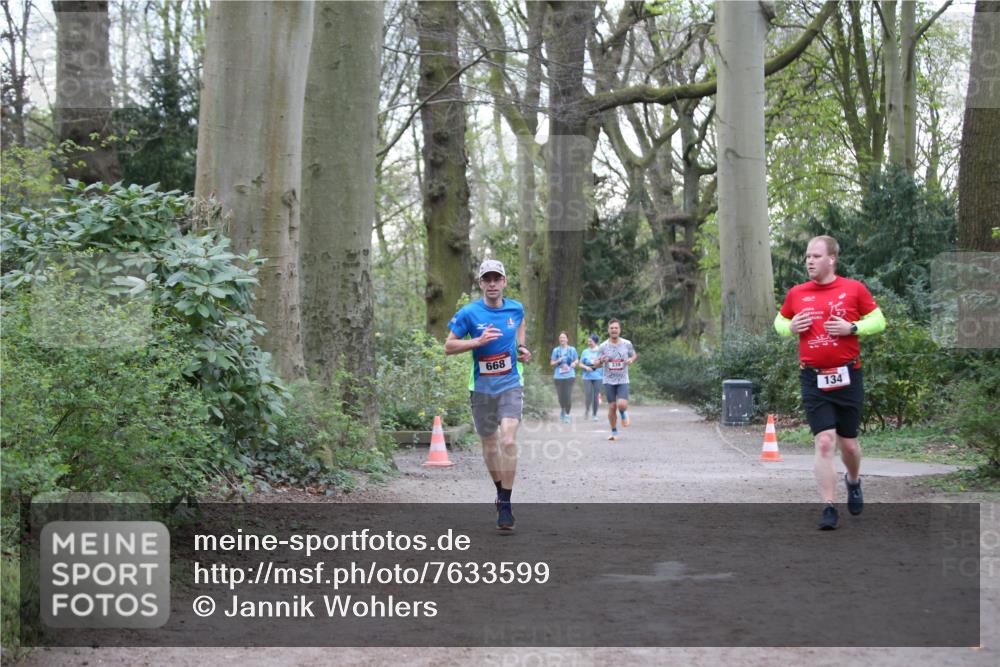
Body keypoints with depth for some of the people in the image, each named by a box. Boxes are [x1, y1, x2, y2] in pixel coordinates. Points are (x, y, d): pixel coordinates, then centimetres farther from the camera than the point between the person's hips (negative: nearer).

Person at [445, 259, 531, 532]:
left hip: (510, 386, 0)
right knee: (489, 444, 11)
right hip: (482, 388, 0)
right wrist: (478, 341, -19)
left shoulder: (516, 308, 1)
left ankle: (505, 504, -12)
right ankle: (500, 491, 35)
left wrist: (522, 347, 9)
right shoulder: (469, 313, -7)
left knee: (508, 441, -17)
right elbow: (449, 346, -5)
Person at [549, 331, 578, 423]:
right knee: (561, 396, 1)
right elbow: (551, 363, 10)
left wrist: (574, 363, -7)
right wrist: (558, 361, -10)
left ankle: (567, 414, 7)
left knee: (568, 396, -10)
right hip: (558, 376, 1)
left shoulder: (572, 349, 7)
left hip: (569, 376, -1)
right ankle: (562, 409, 32)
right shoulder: (556, 350, 7)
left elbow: (577, 361, 16)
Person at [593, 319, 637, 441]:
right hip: (609, 381, 1)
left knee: (622, 404, -18)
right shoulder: (603, 346, -4)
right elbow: (597, 364, 2)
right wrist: (601, 361, -22)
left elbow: (634, 355, 13)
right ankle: (614, 432, 18)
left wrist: (632, 359, -11)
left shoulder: (627, 344, -3)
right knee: (612, 407, 1)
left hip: (623, 381, -1)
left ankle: (624, 414, 19)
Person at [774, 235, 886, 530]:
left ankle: (853, 481, 43)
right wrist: (790, 327, -3)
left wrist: (852, 327, -12)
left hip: (847, 376, 0)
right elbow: (780, 321, 20)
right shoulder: (796, 293, 6)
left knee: (848, 442, 9)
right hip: (813, 379, 0)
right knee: (824, 442, -10)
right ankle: (828, 509, -4)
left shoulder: (854, 289, 0)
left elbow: (878, 320, 6)